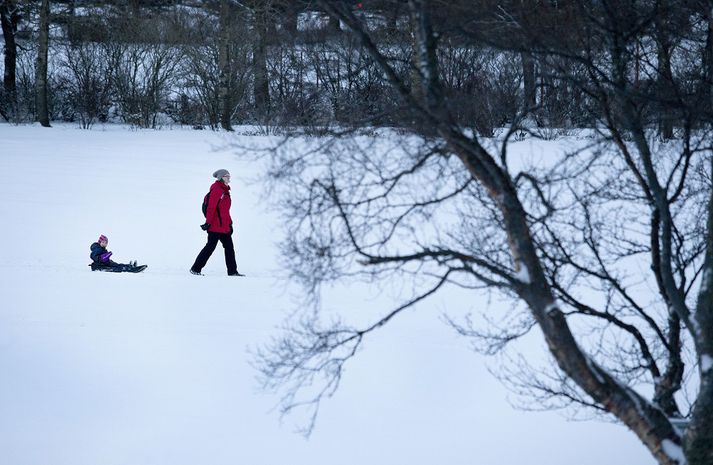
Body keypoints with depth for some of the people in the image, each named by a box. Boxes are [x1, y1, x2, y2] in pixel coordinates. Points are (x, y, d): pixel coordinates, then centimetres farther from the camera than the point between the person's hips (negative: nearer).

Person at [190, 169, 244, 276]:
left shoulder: (225, 190, 17)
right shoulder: (216, 190, -12)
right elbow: (211, 207, -17)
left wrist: (229, 223, 22)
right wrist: (208, 222, -21)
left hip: (224, 226, 9)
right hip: (215, 226, -9)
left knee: (229, 247, 7)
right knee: (210, 247, -6)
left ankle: (232, 271, 10)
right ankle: (195, 269, 1)